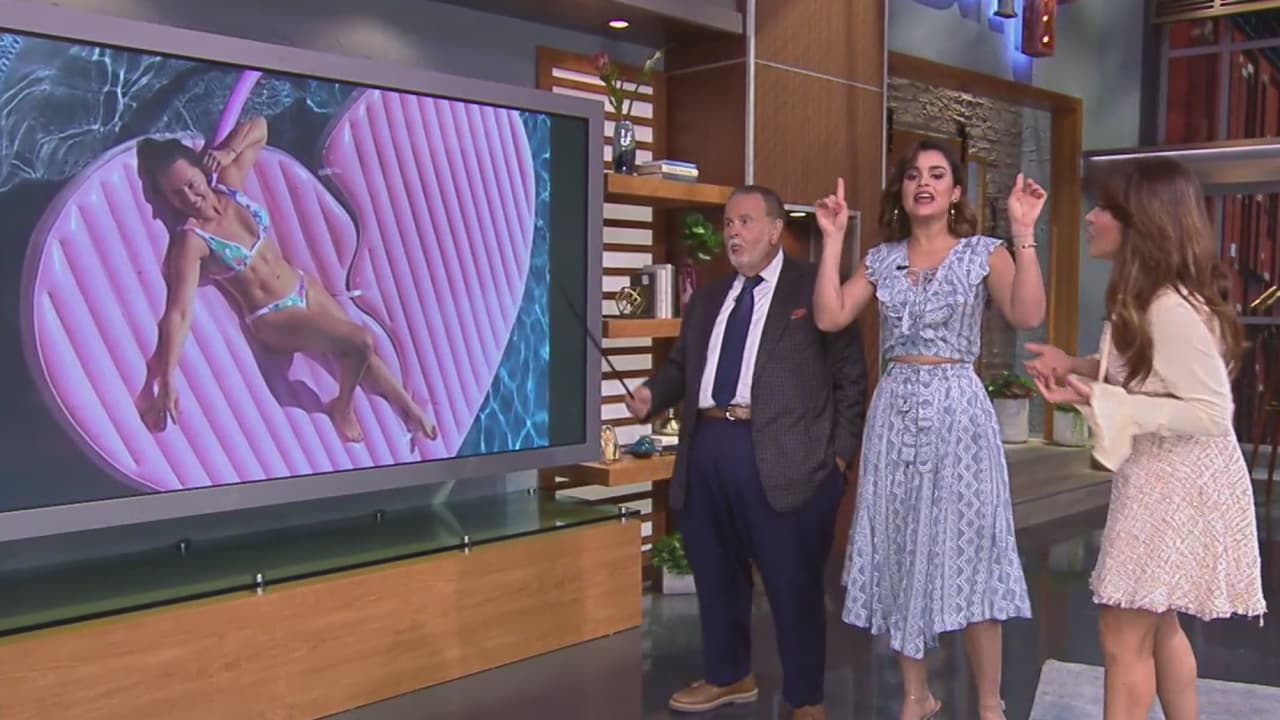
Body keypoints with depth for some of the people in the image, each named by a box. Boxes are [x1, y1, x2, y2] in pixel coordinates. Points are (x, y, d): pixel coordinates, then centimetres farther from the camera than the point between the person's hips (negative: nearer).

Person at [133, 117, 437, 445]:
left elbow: (258, 127, 5)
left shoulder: (228, 187, -8)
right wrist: (166, 379, -34)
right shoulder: (191, 239, -23)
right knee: (361, 341, -20)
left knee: (364, 355, 10)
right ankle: (342, 407, 6)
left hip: (304, 289, 6)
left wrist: (228, 152, -12)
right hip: (273, 319, -6)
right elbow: (178, 313, -28)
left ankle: (408, 407, 29)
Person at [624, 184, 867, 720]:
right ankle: (729, 676, 38)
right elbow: (681, 365, 20)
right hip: (707, 451, 6)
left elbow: (850, 375, -3)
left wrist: (840, 453, -9)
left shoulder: (815, 288, -1)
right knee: (715, 574, 17)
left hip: (784, 459, -6)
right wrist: (652, 394, -1)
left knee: (794, 583, 3)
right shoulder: (707, 299, 18)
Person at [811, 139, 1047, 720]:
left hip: (958, 409, -3)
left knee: (969, 551, -1)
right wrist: (832, 239, -3)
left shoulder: (984, 253, 1)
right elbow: (829, 317, -3)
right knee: (899, 550, 8)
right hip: (895, 410, 4)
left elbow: (1027, 316, -15)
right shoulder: (881, 259, 10)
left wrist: (1023, 232, -18)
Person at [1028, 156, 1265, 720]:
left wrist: (1099, 401, -28)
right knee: (1157, 625, 21)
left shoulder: (1172, 307, -24)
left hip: (1177, 483, -10)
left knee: (1122, 636, -1)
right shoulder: (1143, 297, 7)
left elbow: (1212, 413, -25)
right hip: (1159, 478, 10)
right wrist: (1077, 367, 5)